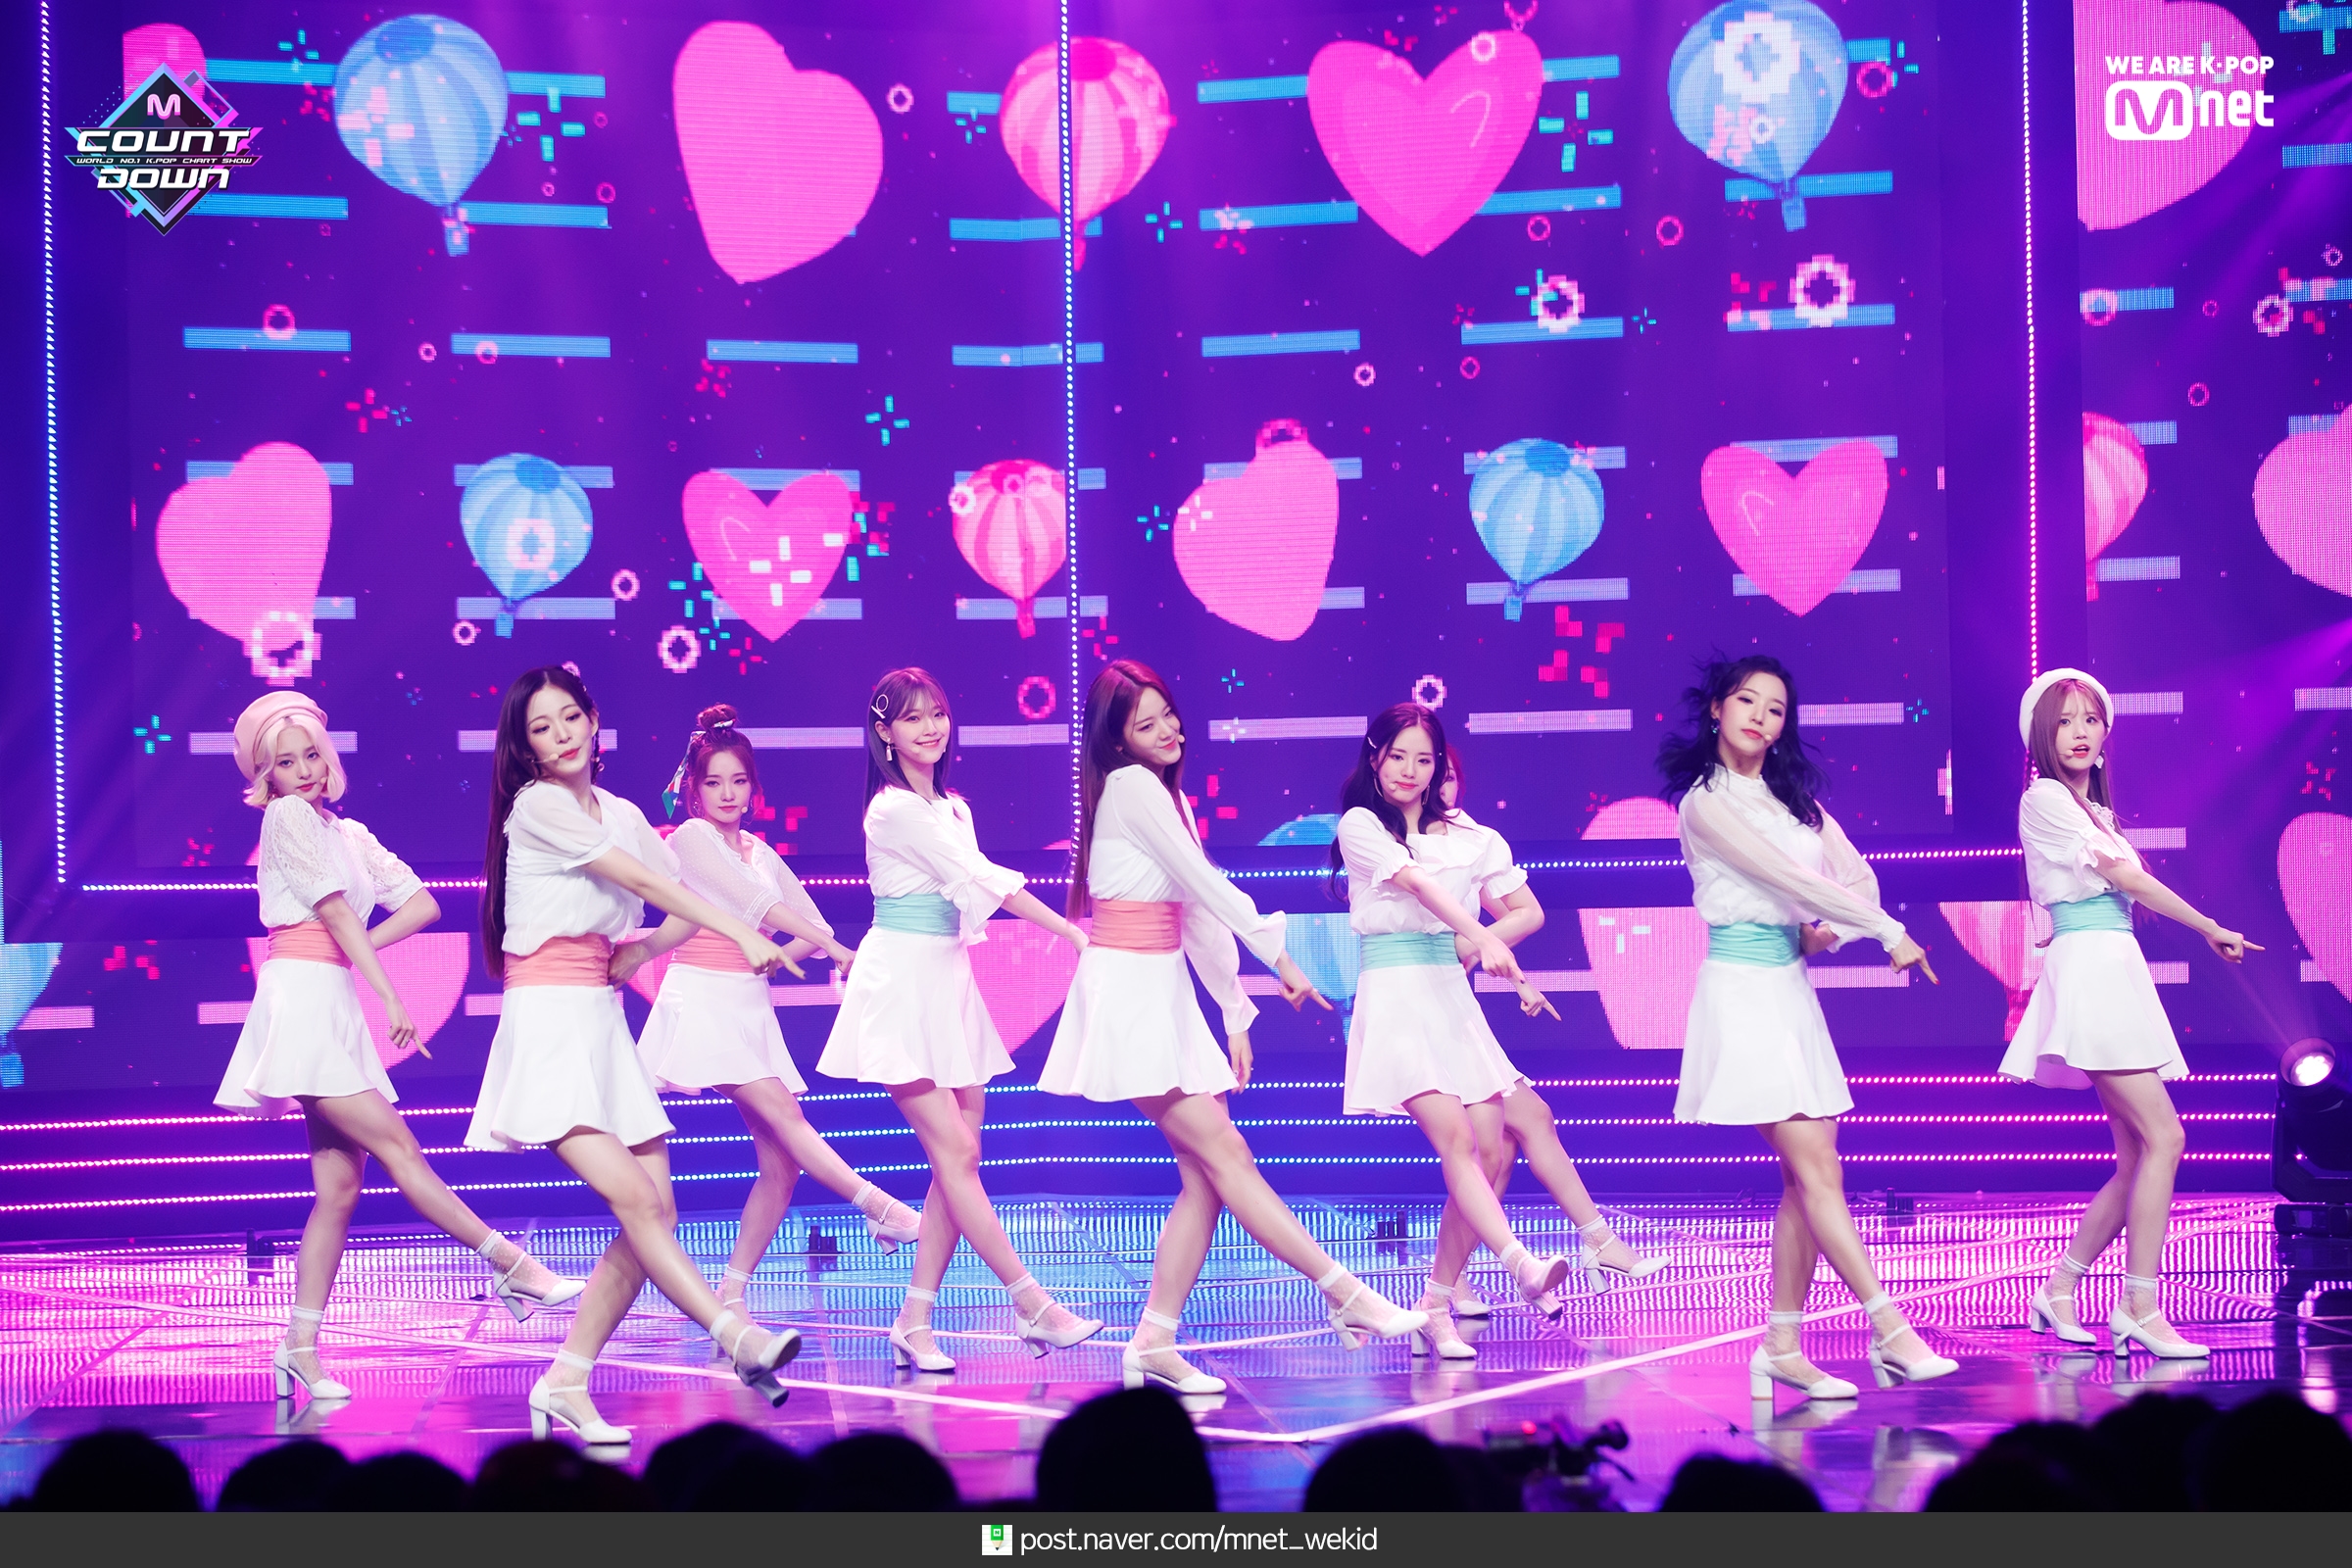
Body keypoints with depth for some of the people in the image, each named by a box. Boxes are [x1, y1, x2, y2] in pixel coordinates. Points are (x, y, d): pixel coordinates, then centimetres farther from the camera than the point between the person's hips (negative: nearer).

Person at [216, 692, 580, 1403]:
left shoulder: (348, 833, 20)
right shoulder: (286, 816, -2)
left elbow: (421, 904, 15)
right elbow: (336, 912, -9)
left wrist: (358, 949, -1)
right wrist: (389, 993, -14)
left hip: (336, 1007, 8)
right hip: (301, 995, -8)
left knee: (339, 1185, 2)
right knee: (393, 1142, -12)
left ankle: (300, 1347, 2)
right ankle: (512, 1265, -17)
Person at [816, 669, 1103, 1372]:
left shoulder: (952, 808, 15)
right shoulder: (895, 809, -11)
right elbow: (983, 880, -14)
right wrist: (1074, 931, -14)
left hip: (948, 979, 8)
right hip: (902, 979, -8)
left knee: (958, 1157, 2)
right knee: (954, 1150, -9)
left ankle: (915, 1322, 5)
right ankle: (1032, 1306, -10)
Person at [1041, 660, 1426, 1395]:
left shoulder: (1166, 794, 18)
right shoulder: (1130, 785, -9)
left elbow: (1197, 913, 18)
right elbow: (1207, 886, -10)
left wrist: (1236, 1012, 16)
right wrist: (1280, 956, -6)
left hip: (1163, 995, 9)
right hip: (1128, 990, -9)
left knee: (1205, 1174, 1)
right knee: (1223, 1153, -10)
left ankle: (1153, 1344, 3)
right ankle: (1347, 1295, -14)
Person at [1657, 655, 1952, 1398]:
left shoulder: (1792, 795, 14)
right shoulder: (1706, 801, -8)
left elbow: (1855, 874, 11)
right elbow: (1791, 878, -13)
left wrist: (1829, 931, -9)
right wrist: (1890, 932, -11)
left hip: (1791, 987, 7)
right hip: (1743, 986, -7)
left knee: (1806, 1177, 4)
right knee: (1816, 1169, -10)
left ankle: (1782, 1348, 8)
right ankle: (1889, 1331, -13)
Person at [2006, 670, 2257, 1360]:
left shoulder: (2094, 809, 21)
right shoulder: (2045, 799, -5)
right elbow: (2128, 879, -6)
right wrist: (2214, 930, -2)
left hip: (2116, 972, 9)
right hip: (2088, 967, -9)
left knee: (2137, 1156, 5)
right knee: (2163, 1138, -15)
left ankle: (2058, 1290, 13)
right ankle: (2140, 1308, -13)